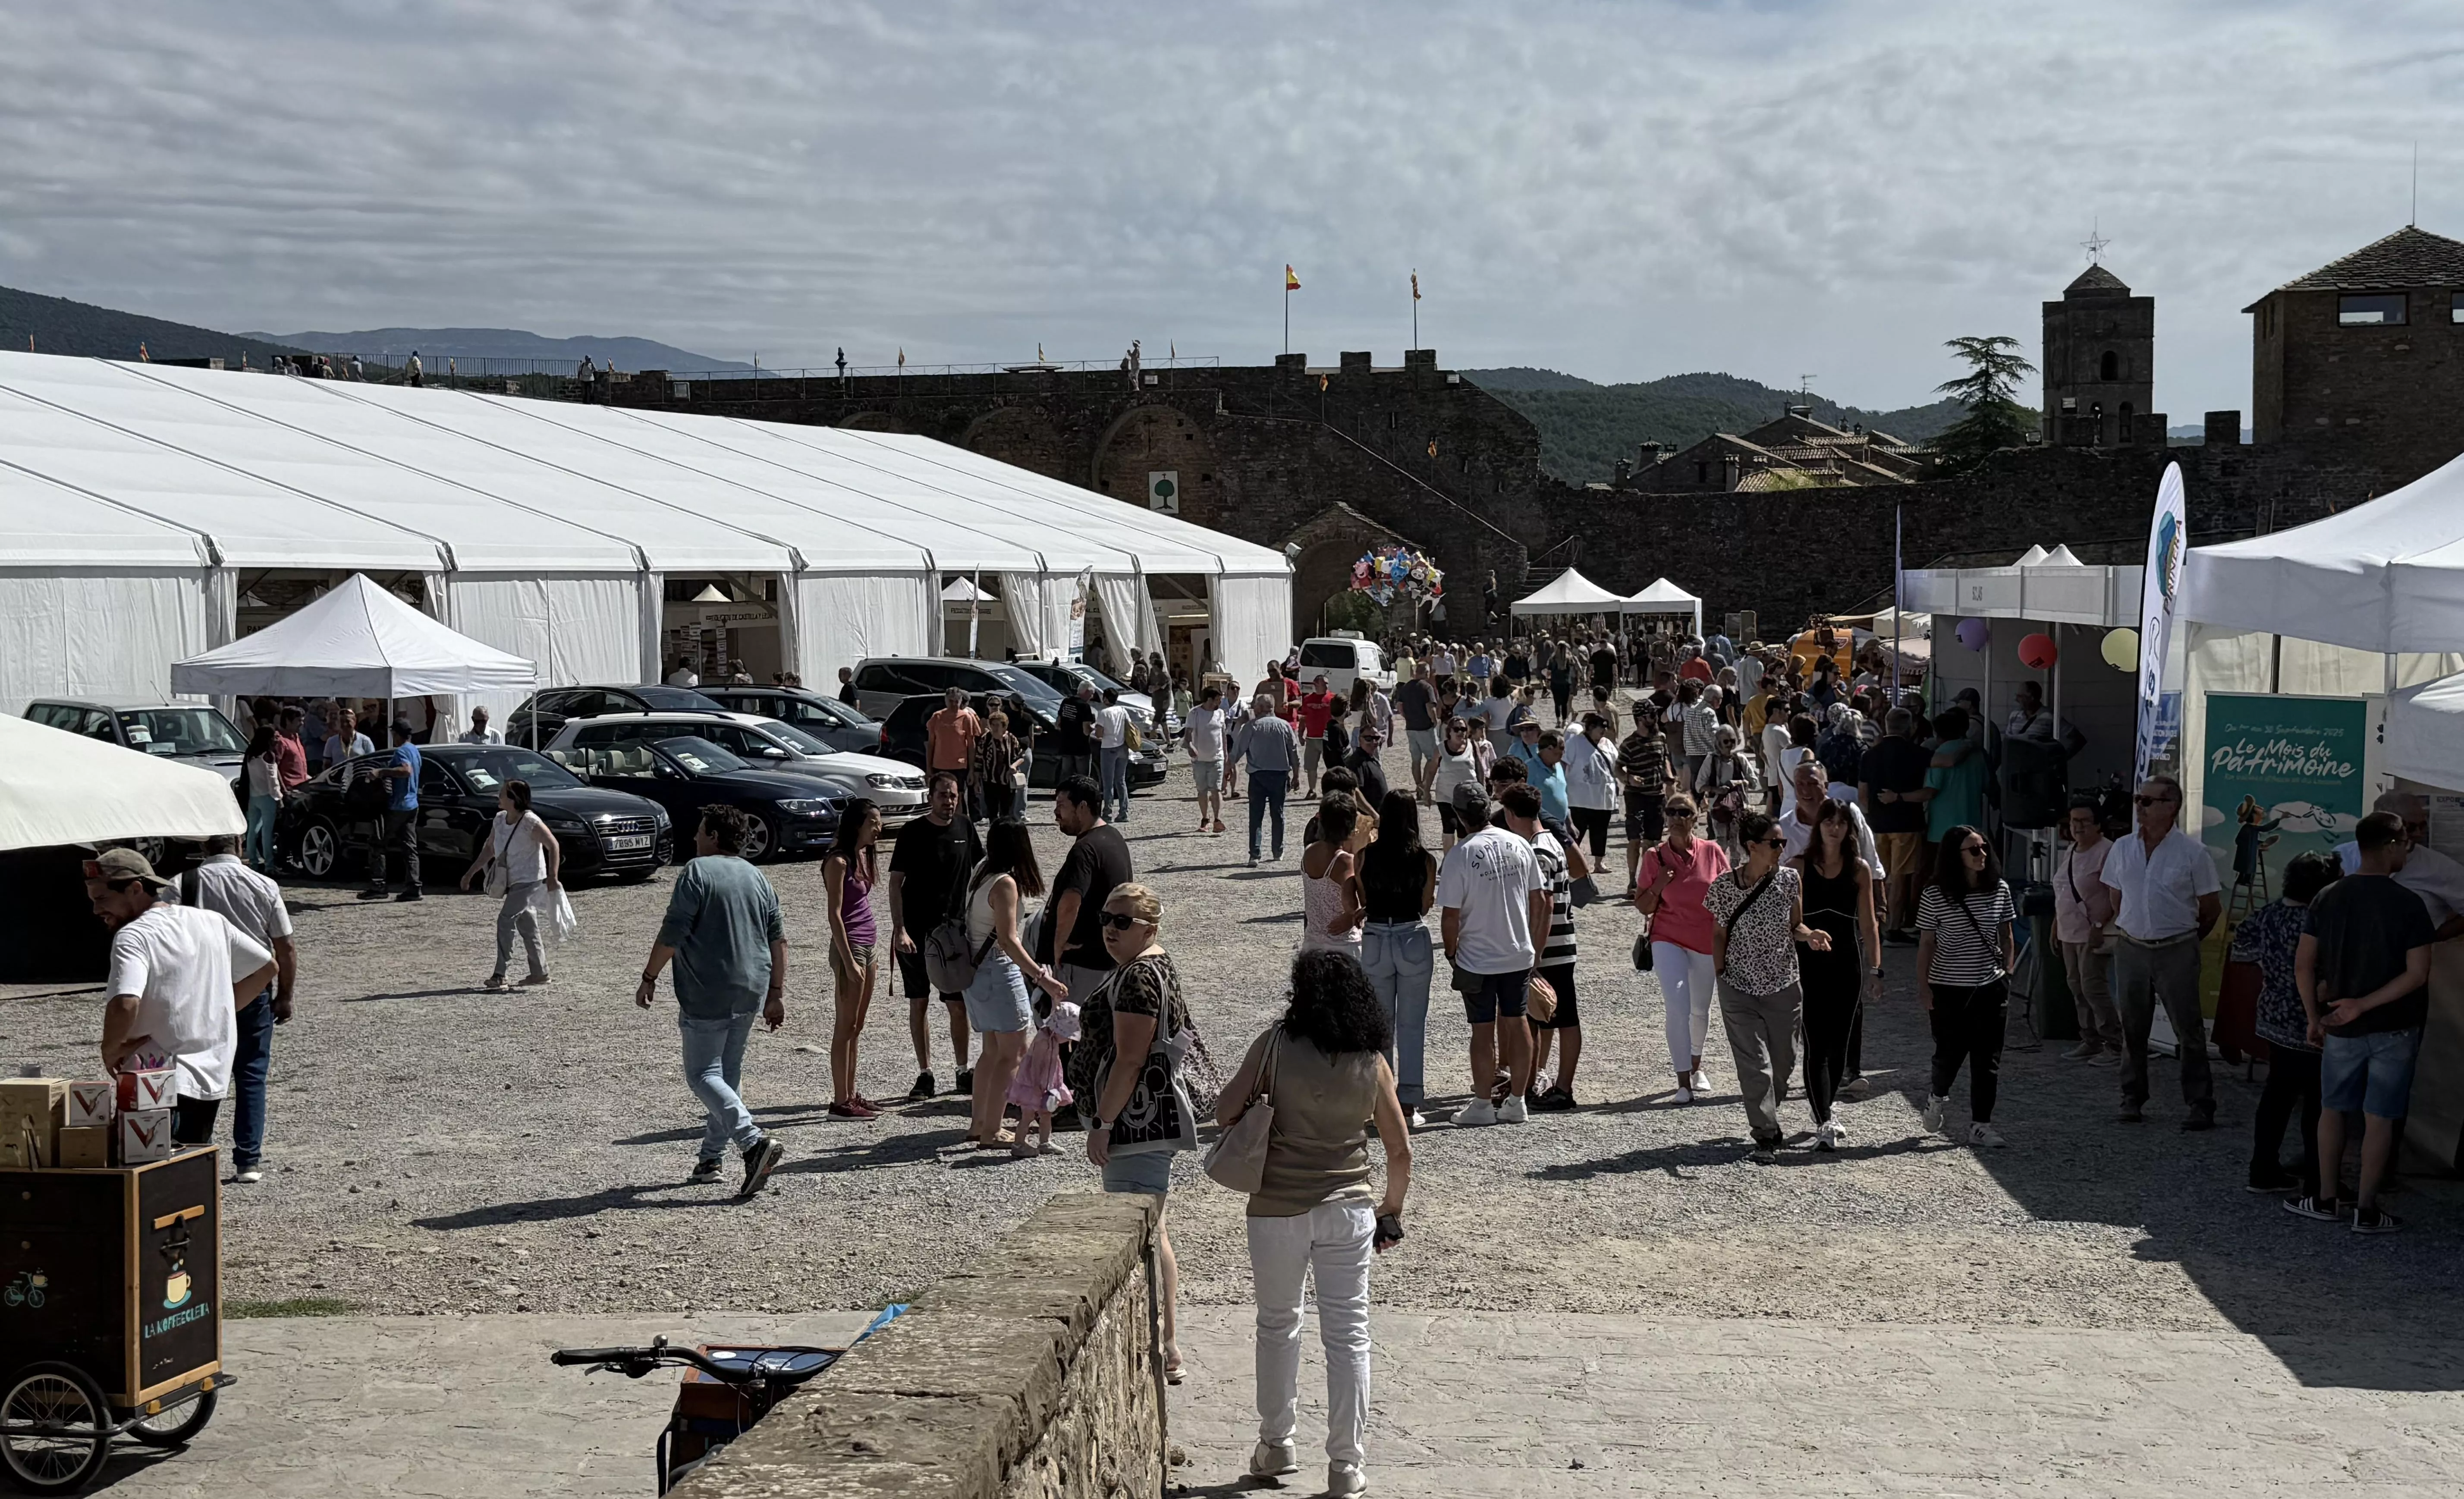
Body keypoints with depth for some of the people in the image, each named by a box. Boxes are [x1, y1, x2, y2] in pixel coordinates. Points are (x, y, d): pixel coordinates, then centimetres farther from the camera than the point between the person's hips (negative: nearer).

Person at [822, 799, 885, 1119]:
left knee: (855, 1027, 13)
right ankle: (841, 1102, 1)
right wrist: (849, 961, -20)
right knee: (845, 1027, -4)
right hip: (849, 948, -9)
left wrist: (869, 954, 18)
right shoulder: (839, 861, -14)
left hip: (865, 946, 9)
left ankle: (850, 1095, 19)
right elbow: (835, 915, -17)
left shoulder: (862, 857, 12)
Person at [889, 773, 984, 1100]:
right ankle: (925, 1076, 12)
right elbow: (896, 883, -7)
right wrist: (900, 931, -15)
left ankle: (962, 1073, 16)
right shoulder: (912, 833, -7)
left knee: (958, 1005, 4)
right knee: (919, 1003, 4)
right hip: (916, 932, -2)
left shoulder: (965, 828, 3)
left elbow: (979, 869, 16)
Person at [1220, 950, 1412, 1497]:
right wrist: (1393, 1210, 17)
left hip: (1277, 1210, -1)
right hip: (1348, 1210, 1)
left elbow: (1226, 1113, -9)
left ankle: (1277, 1444, 27)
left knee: (1277, 1324, 18)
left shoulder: (1276, 1045, -9)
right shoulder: (1373, 1062, -2)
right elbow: (1401, 1151, 2)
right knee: (1348, 1334, 7)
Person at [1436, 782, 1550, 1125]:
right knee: (1516, 1024, 12)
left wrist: (1451, 951, 2)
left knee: (1483, 1030, 4)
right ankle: (1517, 1102, 19)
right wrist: (1535, 946, 15)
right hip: (1519, 954, 5)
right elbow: (1539, 900, 4)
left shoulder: (1460, 855, -17)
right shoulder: (1520, 846, -2)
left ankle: (1482, 1105, 12)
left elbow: (1450, 917, -15)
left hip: (1477, 958, -4)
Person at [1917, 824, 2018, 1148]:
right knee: (1950, 1053, 5)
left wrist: (2008, 975, 6)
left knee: (1987, 1059, 2)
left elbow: (2006, 938, 10)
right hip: (1949, 989, -3)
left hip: (1991, 988, 3)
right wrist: (1923, 987, -8)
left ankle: (1981, 1125, 9)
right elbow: (1926, 945, -5)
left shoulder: (2000, 890, 1)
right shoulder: (1935, 896, -9)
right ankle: (1937, 1096, 37)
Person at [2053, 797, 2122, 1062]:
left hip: (2094, 934, -9)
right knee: (2077, 988, 11)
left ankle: (2115, 1045, -5)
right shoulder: (2071, 851, 14)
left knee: (2093, 988, -11)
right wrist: (2057, 923, 20)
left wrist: (2100, 926, -22)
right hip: (2070, 932, 9)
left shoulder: (2107, 851, -14)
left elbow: (2116, 896, -18)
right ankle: (2090, 1042, 18)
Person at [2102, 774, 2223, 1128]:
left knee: (2189, 1030, -1)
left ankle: (2201, 1105, 3)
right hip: (2131, 949, 4)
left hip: (2176, 952, -4)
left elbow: (2212, 909, 1)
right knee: (2132, 1029, 9)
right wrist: (2127, 930, 12)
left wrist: (2186, 938, 7)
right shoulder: (2122, 850, 5)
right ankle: (2133, 1099, 18)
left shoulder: (2192, 853, -7)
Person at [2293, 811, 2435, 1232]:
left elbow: (2303, 964, -2)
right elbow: (2417, 974, -17)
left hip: (2342, 1028, 3)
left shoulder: (2328, 898, -2)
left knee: (2333, 1110, 16)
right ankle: (2367, 1210, 7)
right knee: (2380, 1118, 4)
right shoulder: (2409, 904, -12)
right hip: (2394, 1028, -3)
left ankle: (2327, 1201, 20)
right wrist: (2363, 1004, -14)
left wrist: (2315, 1018, 7)